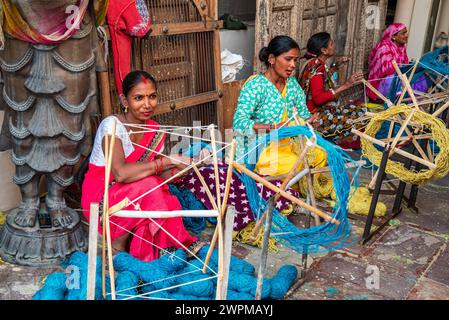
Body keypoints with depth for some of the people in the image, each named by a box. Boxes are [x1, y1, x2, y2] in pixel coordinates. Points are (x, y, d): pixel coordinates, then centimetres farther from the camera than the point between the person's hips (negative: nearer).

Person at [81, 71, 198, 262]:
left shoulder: (156, 131, 0)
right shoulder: (112, 125, -20)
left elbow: (160, 177, -1)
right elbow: (121, 173, -35)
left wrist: (180, 166, -22)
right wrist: (168, 161, -30)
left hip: (134, 199, 5)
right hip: (100, 198, -5)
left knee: (171, 205, -23)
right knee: (146, 186, -31)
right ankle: (119, 243, -9)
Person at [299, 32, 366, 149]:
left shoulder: (317, 63, 8)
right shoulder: (316, 68, -19)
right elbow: (318, 98, -29)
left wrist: (335, 67, 16)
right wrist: (346, 85, -28)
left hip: (324, 110, 10)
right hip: (314, 116, -10)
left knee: (362, 112, 7)